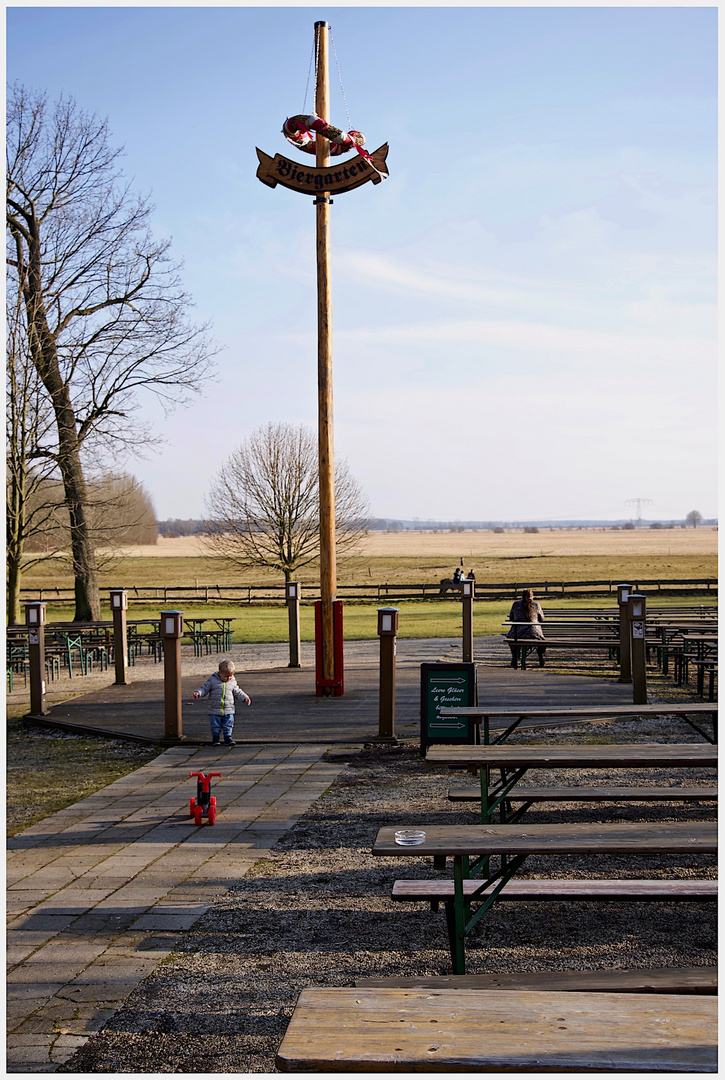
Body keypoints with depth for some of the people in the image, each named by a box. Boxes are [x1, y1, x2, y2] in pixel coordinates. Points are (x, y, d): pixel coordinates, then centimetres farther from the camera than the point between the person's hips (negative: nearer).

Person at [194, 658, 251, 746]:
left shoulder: (233, 682, 4)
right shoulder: (212, 680, -5)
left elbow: (238, 692, 15)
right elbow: (204, 689, 0)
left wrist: (245, 698, 4)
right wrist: (198, 693, -17)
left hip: (228, 710, 2)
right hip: (215, 710, -2)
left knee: (228, 726, 5)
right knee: (215, 726, 4)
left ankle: (228, 738, 16)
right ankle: (215, 738, 18)